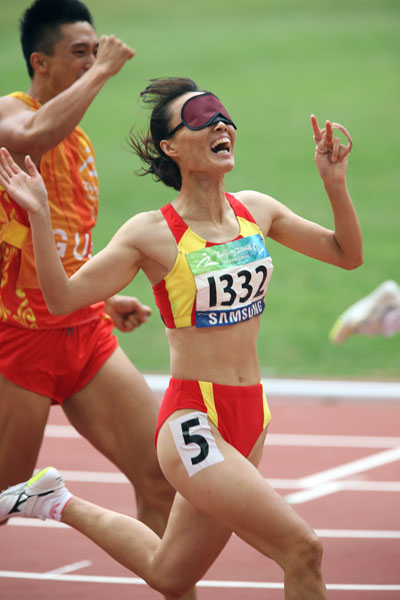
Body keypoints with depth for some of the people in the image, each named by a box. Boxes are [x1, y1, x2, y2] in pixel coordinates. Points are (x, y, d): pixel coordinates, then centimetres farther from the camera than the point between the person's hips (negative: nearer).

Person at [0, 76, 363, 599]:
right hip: (192, 423, -6)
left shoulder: (257, 210, 4)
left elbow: (347, 254, 12)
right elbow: (62, 298, -10)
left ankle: (60, 502, 40)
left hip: (250, 418, 7)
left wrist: (335, 183, -2)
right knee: (302, 548, -19)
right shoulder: (154, 234, -11)